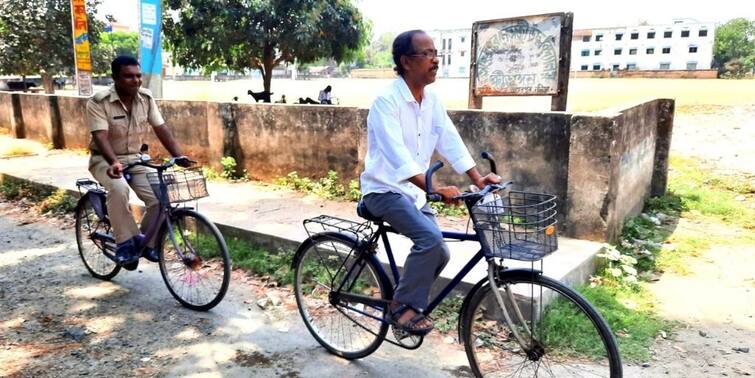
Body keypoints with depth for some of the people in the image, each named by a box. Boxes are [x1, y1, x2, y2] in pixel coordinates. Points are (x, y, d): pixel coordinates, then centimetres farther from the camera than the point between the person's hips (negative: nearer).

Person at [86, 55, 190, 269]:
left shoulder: (146, 98, -4)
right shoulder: (98, 102, -17)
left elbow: (161, 129, -5)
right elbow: (100, 136, -27)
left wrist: (179, 156, -18)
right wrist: (114, 162, -44)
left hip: (136, 158, 4)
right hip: (105, 160, -4)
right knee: (119, 188, -36)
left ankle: (147, 242, 7)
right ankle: (125, 243, -20)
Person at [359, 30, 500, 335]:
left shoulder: (432, 100, 4)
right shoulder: (387, 101, -20)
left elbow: (451, 142, 1)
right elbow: (397, 155, -31)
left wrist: (478, 179, -11)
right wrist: (435, 189, -40)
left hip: (413, 191, 8)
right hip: (384, 189, -8)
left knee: (439, 253, -1)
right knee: (430, 238, -26)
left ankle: (404, 302, 22)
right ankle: (402, 307, -9)